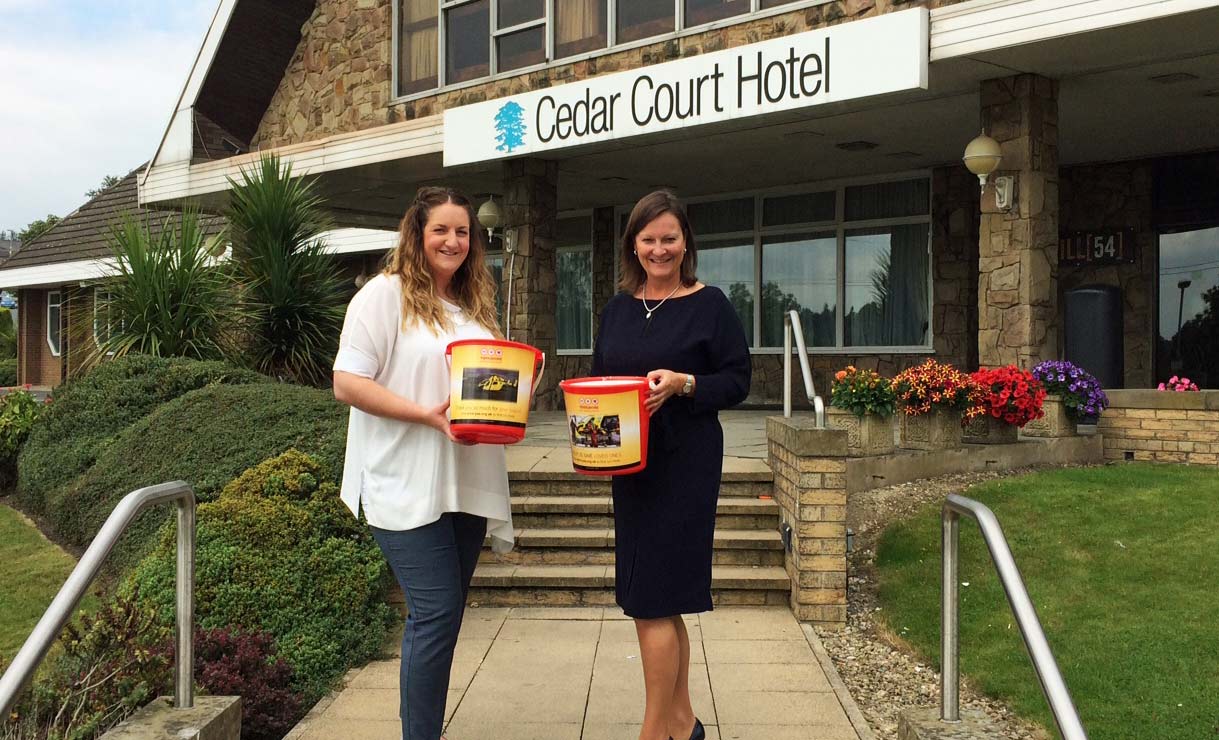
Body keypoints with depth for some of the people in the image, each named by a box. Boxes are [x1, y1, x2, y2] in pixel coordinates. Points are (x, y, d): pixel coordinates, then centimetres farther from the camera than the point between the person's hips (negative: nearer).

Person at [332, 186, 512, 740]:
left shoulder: (475, 304, 15)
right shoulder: (385, 294, -5)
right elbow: (347, 383, -12)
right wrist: (427, 414, -21)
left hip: (466, 483, 7)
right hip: (408, 487, -7)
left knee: (441, 617, 13)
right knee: (436, 614, -9)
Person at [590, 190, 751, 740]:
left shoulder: (709, 304, -5)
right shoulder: (618, 308, 12)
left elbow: (738, 380, -5)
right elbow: (600, 376, 18)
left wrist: (683, 383, -21)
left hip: (685, 465, -6)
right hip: (630, 464, 6)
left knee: (652, 600, -6)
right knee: (662, 601, 13)